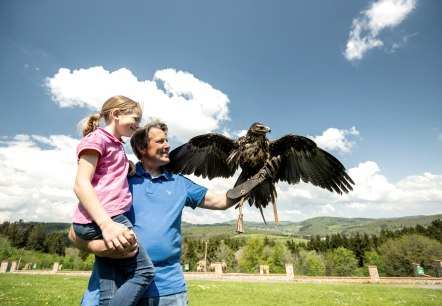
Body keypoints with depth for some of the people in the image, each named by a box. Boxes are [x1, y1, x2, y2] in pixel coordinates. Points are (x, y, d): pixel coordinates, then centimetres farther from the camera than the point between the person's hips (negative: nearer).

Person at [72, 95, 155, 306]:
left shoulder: (117, 145, 24)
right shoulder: (97, 137, -5)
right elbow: (81, 184, -15)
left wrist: (128, 165, 18)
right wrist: (106, 223, -25)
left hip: (107, 220, 9)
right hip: (98, 220, -9)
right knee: (144, 271, -5)